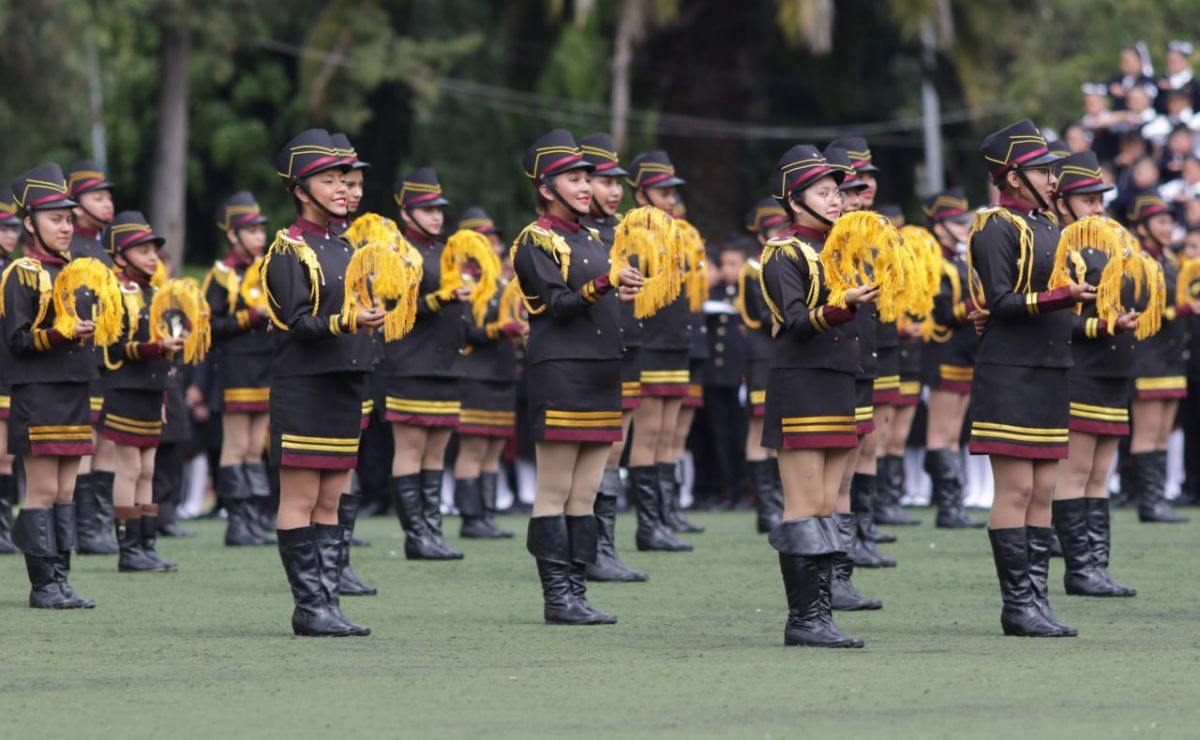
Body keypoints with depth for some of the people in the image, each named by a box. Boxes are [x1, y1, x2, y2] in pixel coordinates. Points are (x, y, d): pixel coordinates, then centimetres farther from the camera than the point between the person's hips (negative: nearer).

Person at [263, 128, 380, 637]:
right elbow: (297, 323, -16)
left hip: (344, 386, 8)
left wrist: (374, 319, 7)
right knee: (300, 500, -4)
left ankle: (328, 604, 9)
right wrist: (347, 322, -28)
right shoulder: (288, 251, -7)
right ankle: (309, 608, -4)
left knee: (329, 502, 8)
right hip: (303, 389, -8)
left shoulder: (343, 249, 17)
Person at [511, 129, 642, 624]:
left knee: (585, 495, 7)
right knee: (555, 493, -4)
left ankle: (576, 593, 8)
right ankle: (557, 597, -3)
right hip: (560, 376, -8)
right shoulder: (536, 241, -6)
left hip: (601, 375, 8)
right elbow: (558, 303, -17)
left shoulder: (592, 240, 19)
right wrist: (607, 283, -27)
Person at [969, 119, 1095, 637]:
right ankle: (1018, 606, -4)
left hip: (1050, 374, 8)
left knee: (1042, 492, 8)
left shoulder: (1045, 226, 16)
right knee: (1016, 489, -6)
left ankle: (1035, 601, 10)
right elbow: (1000, 303, -17)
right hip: (1010, 375, -8)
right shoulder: (996, 228, -10)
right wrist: (1061, 297, -26)